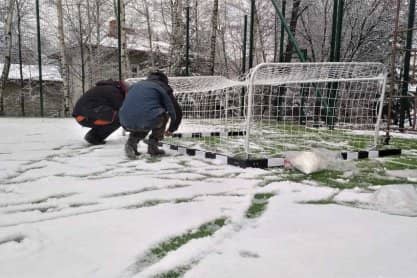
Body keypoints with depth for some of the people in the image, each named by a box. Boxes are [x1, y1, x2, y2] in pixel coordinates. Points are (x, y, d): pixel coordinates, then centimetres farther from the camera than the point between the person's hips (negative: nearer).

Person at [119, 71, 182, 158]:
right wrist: (171, 130, 34)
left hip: (126, 123, 5)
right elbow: (177, 112, 16)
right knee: (164, 115, 25)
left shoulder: (136, 85, 29)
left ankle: (132, 141, 12)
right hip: (147, 121, -5)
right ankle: (152, 146, 17)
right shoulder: (163, 88, 16)